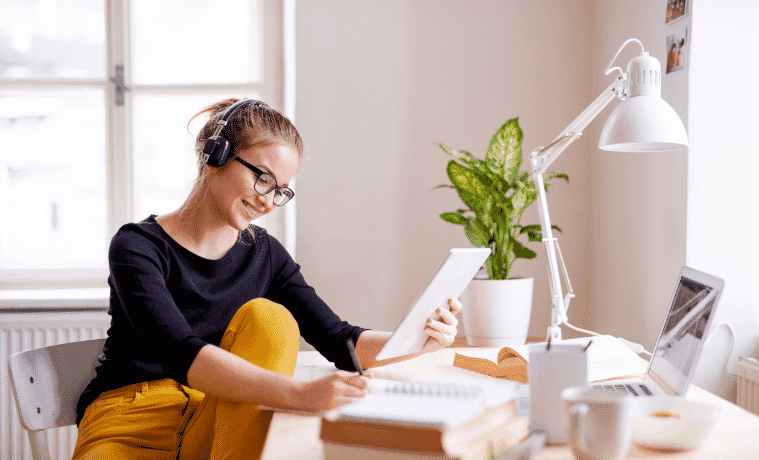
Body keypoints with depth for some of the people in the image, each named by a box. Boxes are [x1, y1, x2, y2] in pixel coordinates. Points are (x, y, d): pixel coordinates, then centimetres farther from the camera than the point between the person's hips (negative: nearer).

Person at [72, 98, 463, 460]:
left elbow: (339, 341, 0)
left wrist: (421, 341, -20)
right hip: (127, 428, -5)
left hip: (218, 422, 6)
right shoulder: (137, 247, -12)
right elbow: (181, 354, -28)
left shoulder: (265, 255, 6)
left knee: (268, 316, -21)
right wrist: (298, 393, -41)